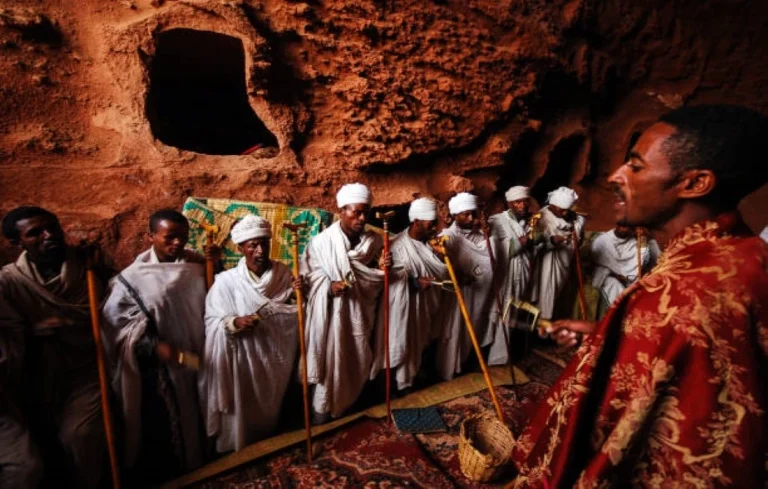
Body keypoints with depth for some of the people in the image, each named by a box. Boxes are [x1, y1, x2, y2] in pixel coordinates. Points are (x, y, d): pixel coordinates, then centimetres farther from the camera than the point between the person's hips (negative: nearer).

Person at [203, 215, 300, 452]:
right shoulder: (226, 281, -16)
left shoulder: (282, 272, -4)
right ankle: (239, 449, 38)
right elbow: (213, 323, -13)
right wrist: (235, 322, -31)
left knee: (272, 405, 22)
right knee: (243, 408, 10)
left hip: (276, 355, 4)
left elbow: (292, 311, 3)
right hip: (243, 359, -3)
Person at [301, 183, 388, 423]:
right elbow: (309, 276, -12)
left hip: (360, 311, 5)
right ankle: (322, 416, 26)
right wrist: (329, 287, -28)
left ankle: (350, 407, 43)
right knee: (330, 362, 4)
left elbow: (372, 277, 9)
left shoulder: (373, 241, -1)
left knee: (358, 362, 18)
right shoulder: (322, 242, -15)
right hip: (332, 313, -4)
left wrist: (381, 267, -12)